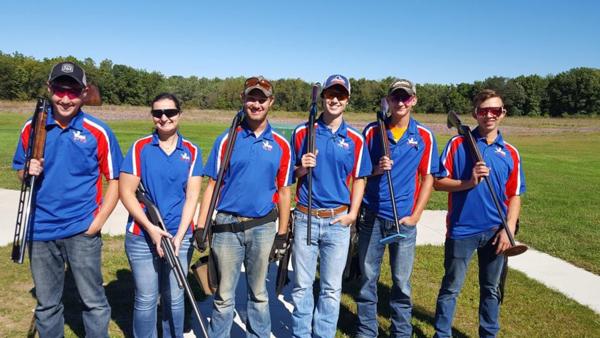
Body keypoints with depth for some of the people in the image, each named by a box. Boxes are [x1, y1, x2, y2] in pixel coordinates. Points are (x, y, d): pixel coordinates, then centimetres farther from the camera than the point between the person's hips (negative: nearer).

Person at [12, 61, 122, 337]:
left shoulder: (98, 132, -6)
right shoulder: (32, 128, 3)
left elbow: (115, 180, -4)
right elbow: (20, 172, 14)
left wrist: (99, 221, -12)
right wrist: (28, 172, -10)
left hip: (81, 230, -3)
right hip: (40, 230, 3)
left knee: (93, 301, 6)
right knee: (46, 304, 18)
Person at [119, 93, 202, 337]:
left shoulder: (192, 151, 2)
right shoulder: (140, 148, -2)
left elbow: (192, 196, -2)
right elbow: (126, 192, -5)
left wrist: (179, 235, -11)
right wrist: (150, 228, -13)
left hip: (180, 236, 1)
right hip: (141, 237, -1)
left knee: (174, 298, 12)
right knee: (146, 300, 9)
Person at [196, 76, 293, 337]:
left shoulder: (281, 145, 3)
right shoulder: (227, 140, 0)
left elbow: (284, 191, 6)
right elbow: (212, 186, 1)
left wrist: (282, 233, 5)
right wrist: (201, 226, -5)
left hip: (263, 227, 1)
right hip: (227, 225, -1)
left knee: (258, 293, 16)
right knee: (224, 295, 10)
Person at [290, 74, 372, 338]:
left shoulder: (355, 139, 3)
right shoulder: (302, 132, 2)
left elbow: (358, 179, 7)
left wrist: (352, 213, -4)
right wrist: (301, 168, -13)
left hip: (338, 220, 0)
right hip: (305, 218, 0)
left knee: (332, 288, 10)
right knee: (302, 285, 10)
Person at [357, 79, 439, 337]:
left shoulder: (424, 136, 1)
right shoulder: (372, 131, 2)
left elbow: (428, 178, 3)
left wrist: (415, 215, -4)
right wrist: (376, 170, -14)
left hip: (404, 219, 0)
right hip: (372, 216, 1)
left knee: (402, 281, 10)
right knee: (368, 278, 10)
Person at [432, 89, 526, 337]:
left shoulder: (510, 153, 4)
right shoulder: (458, 144, -4)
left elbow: (514, 196, 6)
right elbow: (439, 183, -5)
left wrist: (509, 229, -5)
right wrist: (468, 182, -20)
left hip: (495, 231, 3)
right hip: (461, 230, -3)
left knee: (491, 289, 17)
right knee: (451, 288, 9)